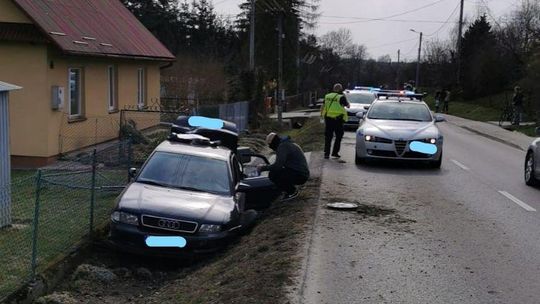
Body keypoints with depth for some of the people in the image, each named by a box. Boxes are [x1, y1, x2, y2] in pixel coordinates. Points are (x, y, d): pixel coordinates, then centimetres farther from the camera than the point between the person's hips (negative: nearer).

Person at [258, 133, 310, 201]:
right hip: (302, 175, 10)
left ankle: (292, 191, -3)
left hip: (299, 176, -10)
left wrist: (263, 168, -8)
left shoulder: (283, 146, -14)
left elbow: (278, 165, -22)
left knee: (272, 174, -16)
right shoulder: (289, 144, 18)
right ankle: (292, 190, 13)